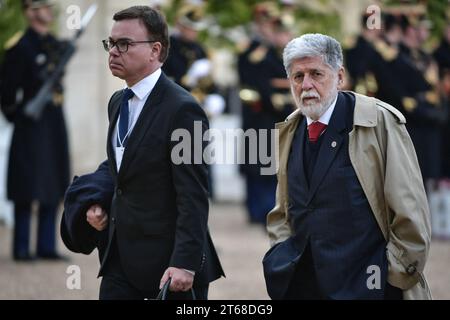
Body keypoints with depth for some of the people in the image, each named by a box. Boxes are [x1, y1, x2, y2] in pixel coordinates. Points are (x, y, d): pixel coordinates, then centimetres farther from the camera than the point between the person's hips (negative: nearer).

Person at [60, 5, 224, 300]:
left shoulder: (182, 109, -15)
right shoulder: (118, 102, 12)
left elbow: (193, 197, -18)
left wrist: (185, 264, -23)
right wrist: (97, 202, 6)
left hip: (167, 260, -7)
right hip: (120, 255, 7)